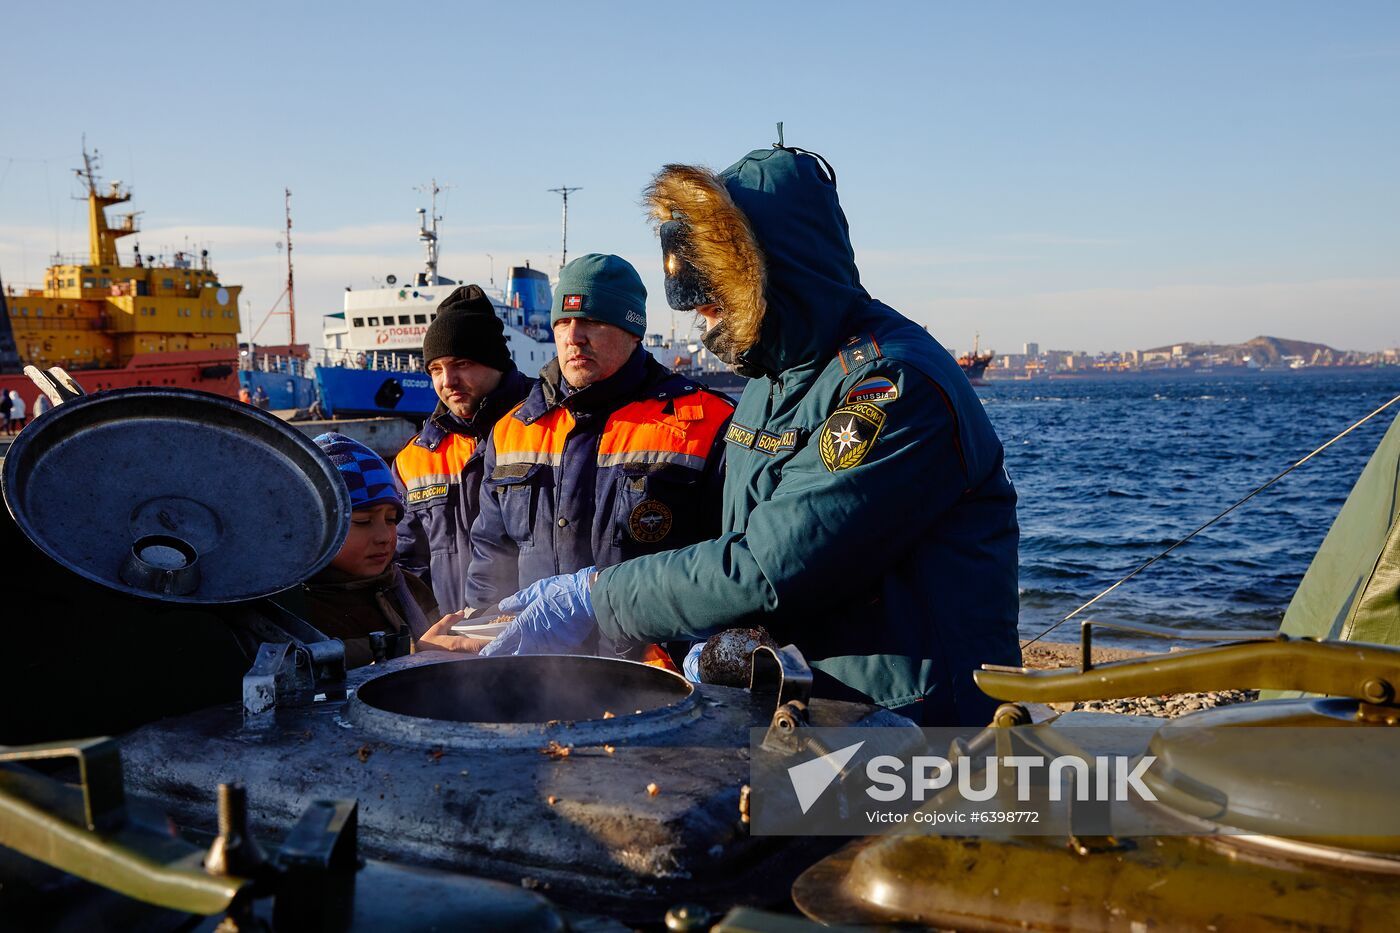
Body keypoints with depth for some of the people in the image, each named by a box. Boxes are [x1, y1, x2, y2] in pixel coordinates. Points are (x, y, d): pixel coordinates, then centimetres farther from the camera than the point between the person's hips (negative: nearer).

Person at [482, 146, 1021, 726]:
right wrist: (718, 641, 0)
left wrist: (596, 596, -16)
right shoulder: (768, 382, 12)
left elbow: (769, 568, -23)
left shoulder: (895, 386, -19)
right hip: (810, 702, 7)